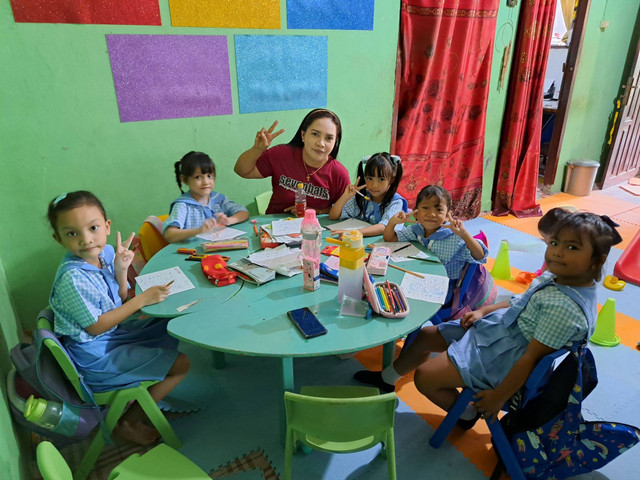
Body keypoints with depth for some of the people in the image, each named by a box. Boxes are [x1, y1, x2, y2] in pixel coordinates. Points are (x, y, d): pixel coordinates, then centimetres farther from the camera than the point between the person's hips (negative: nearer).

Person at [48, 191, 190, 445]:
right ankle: (128, 423, 8)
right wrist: (143, 299, -22)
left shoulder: (106, 252, -7)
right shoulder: (72, 278, -29)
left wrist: (121, 270, -15)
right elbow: (96, 327, -22)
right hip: (95, 354, -8)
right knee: (181, 364, -7)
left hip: (115, 332, 8)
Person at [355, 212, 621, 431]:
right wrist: (483, 311, 6)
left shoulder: (566, 308, -31)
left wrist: (498, 397, -20)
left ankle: (468, 413, 21)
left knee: (424, 377, -9)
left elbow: (532, 357, -27)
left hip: (500, 359, -9)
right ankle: (387, 378, 39)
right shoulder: (554, 278, -4)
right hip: (494, 327, 9)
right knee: (425, 336, 15)